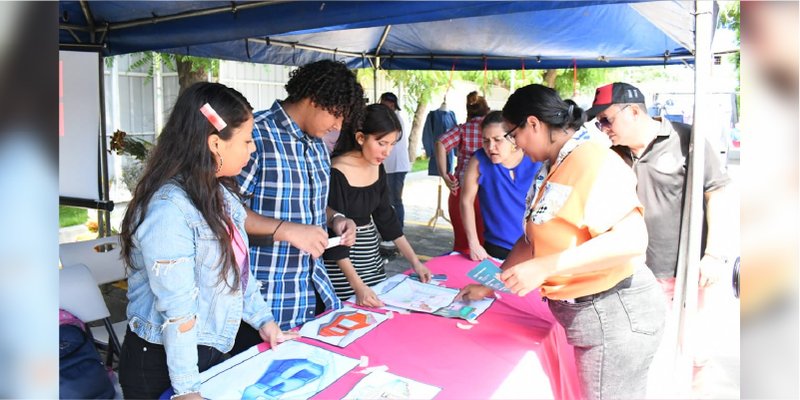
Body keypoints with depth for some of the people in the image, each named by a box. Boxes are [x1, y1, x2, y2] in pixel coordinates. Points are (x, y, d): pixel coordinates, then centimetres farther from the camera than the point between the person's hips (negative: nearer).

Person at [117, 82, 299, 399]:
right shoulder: (169, 208, -26)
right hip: (163, 365, -8)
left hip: (215, 352, 8)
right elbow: (177, 308, -25)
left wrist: (262, 319, 11)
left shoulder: (220, 192, 1)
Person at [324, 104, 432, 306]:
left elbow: (386, 217, 9)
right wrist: (357, 286, -29)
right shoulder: (336, 174, -21)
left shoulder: (378, 168, 2)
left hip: (371, 257, 7)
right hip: (342, 264, -7)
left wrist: (415, 261, 7)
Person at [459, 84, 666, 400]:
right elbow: (534, 237, 16)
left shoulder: (592, 160, -19)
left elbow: (632, 240, -29)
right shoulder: (552, 168, 10)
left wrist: (546, 267, -29)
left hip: (614, 317, -8)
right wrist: (491, 285, 14)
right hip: (584, 314, 9)